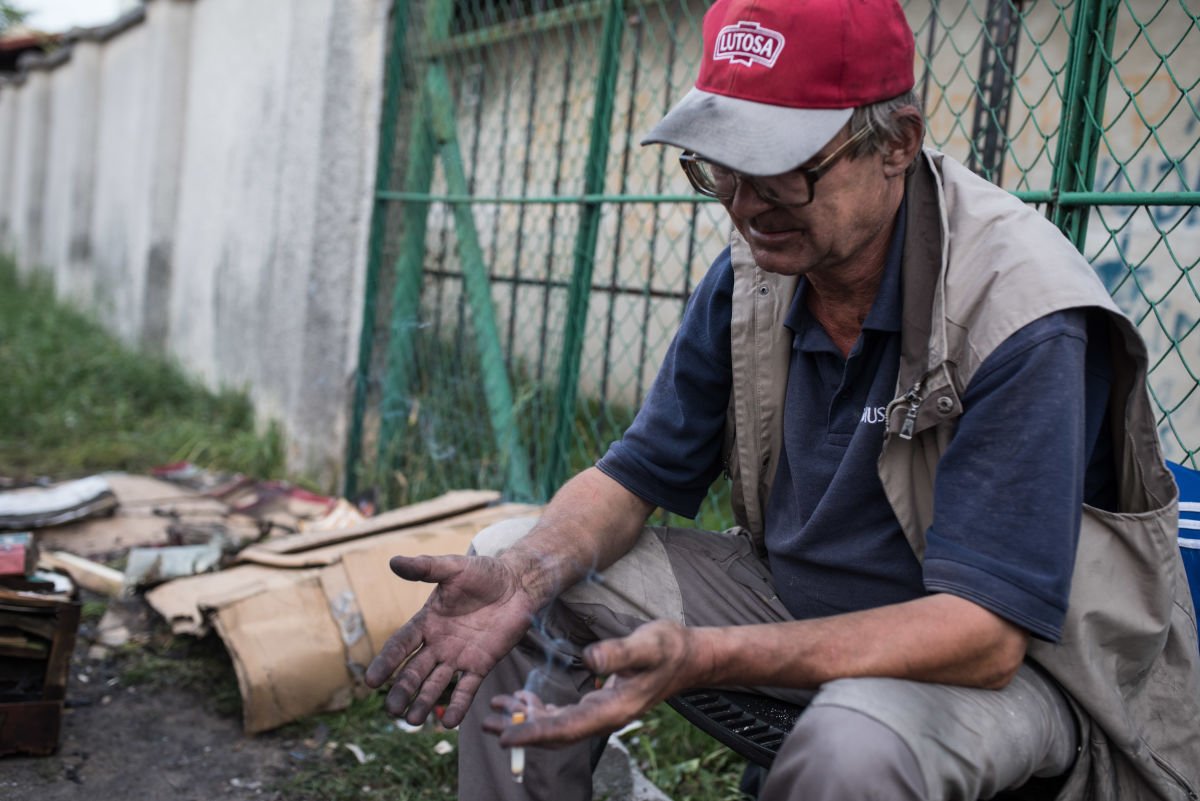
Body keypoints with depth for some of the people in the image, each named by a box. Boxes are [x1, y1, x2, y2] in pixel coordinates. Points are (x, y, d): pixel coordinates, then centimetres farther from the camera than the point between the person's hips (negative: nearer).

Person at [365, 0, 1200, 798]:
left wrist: (702, 655, -42)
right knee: (513, 558, -6)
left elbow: (983, 630, -30)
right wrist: (525, 573, -23)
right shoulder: (754, 272, -7)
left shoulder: (1021, 310, -27)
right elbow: (640, 471, -1)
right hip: (793, 597, 6)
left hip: (1005, 654, -5)